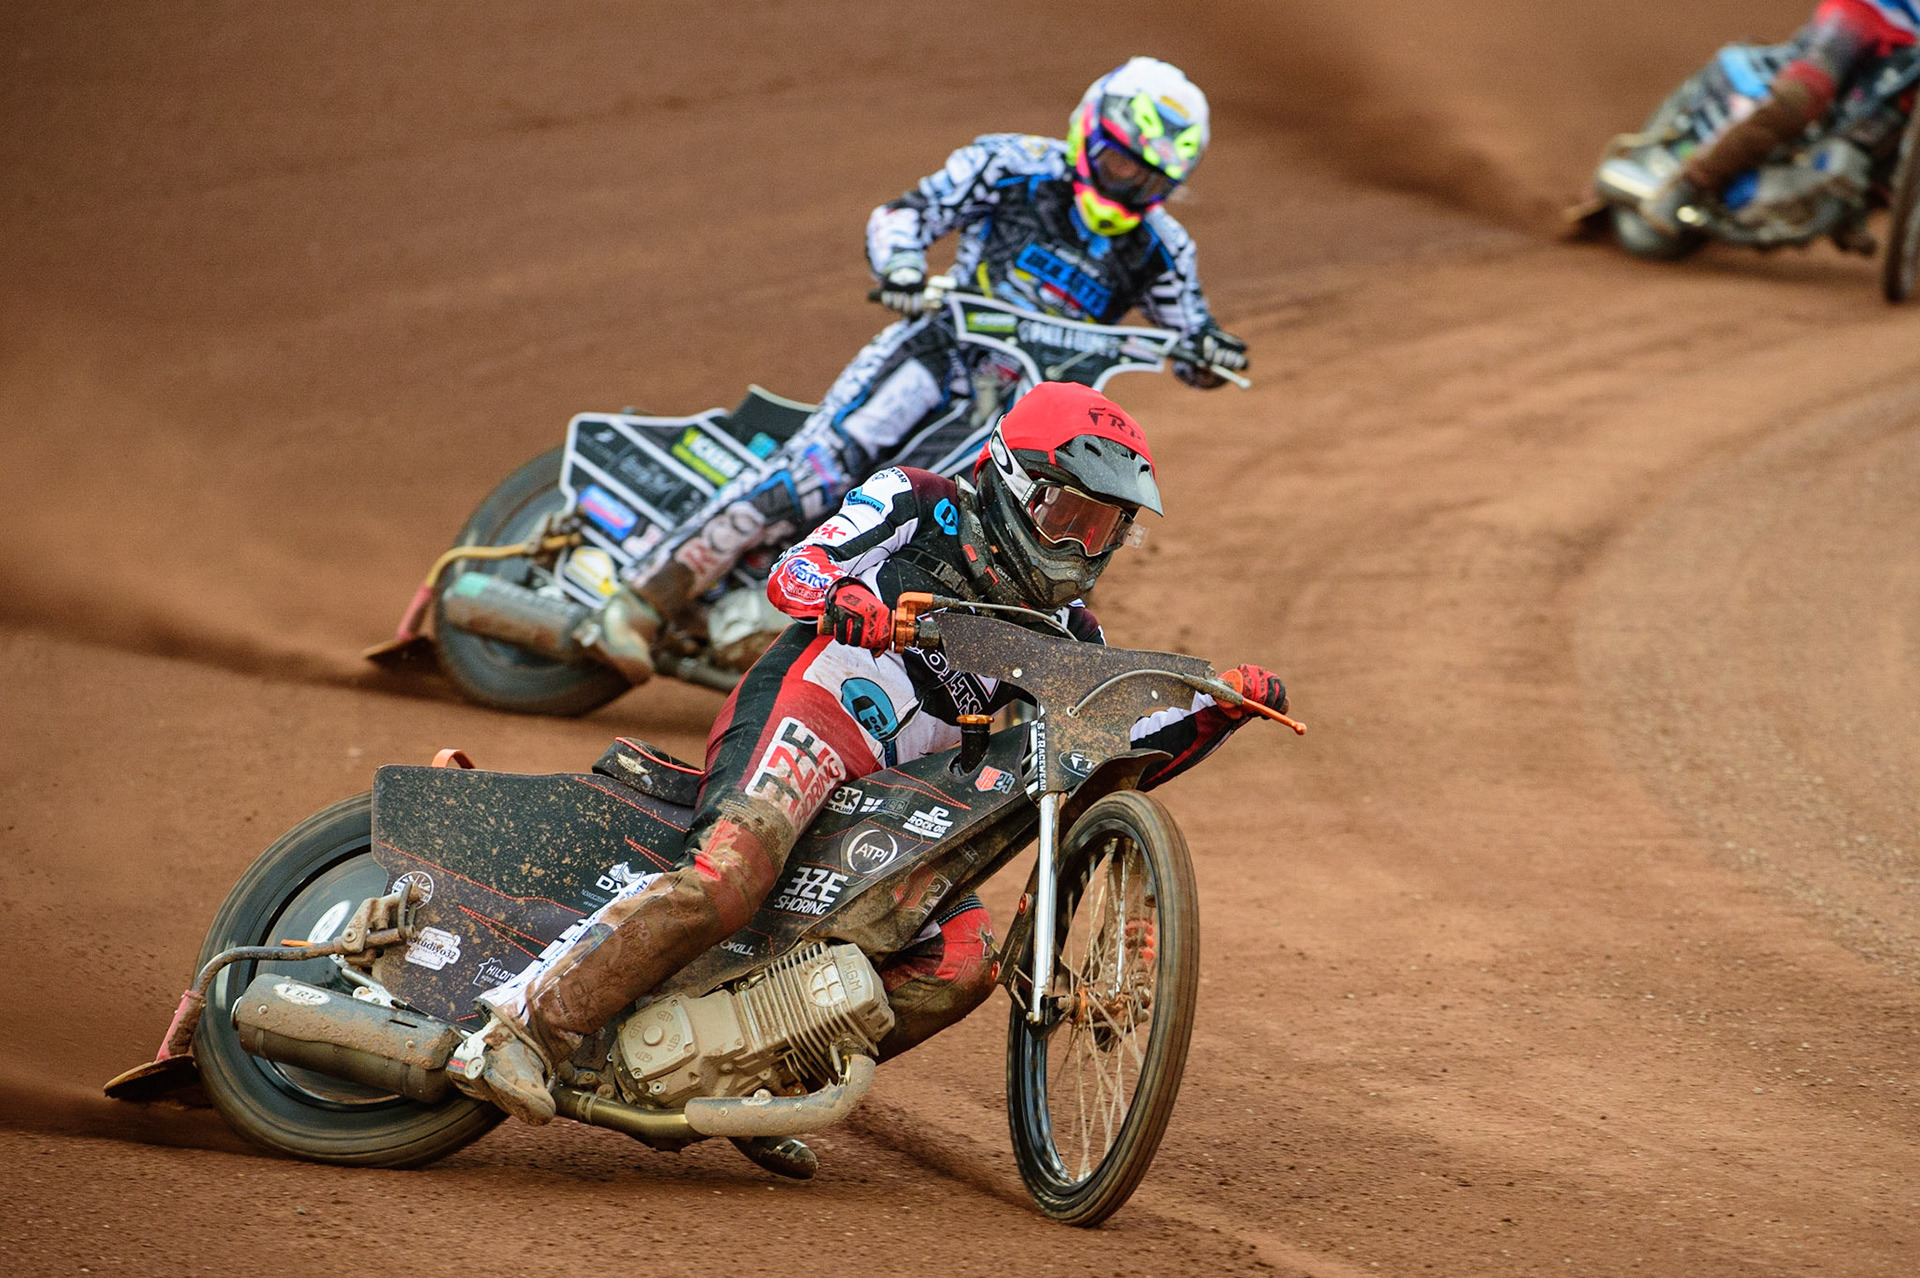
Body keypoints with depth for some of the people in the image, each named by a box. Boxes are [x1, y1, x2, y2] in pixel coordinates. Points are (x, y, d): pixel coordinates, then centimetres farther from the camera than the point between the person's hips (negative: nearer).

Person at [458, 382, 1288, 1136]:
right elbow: (792, 571, -5)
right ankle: (527, 1024, -34)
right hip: (804, 711, -7)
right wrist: (837, 594, -29)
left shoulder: (1061, 636, 21)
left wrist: (1222, 711, 5)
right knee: (728, 879, -34)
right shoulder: (917, 507, 6)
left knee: (961, 961, -13)